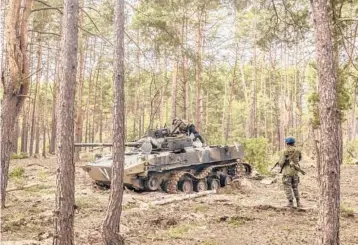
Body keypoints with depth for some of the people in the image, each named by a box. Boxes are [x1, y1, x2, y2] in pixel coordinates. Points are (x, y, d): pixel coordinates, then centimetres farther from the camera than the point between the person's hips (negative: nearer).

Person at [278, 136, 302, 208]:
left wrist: (281, 166, 9)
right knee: (295, 187, 16)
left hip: (287, 171, -5)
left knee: (287, 187, 3)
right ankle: (298, 202, 12)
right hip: (295, 171, 5)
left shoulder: (285, 152, -13)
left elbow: (281, 162, -13)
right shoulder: (298, 151, 1)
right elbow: (300, 158, 21)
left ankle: (290, 203, 1)